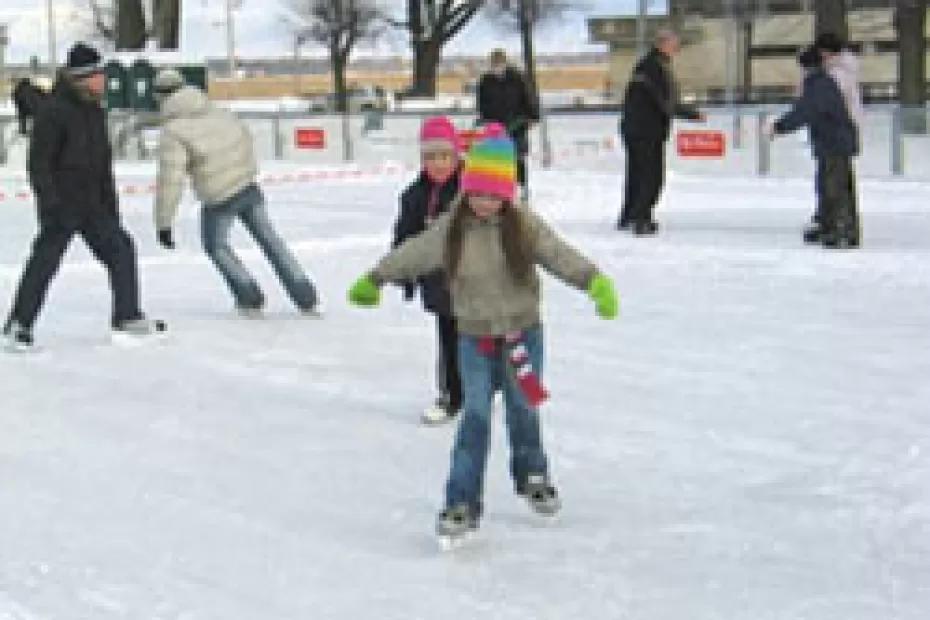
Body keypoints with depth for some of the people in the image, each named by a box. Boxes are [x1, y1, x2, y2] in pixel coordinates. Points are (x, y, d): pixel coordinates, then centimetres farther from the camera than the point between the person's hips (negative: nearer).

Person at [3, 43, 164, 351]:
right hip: (62, 206, -8)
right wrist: (50, 204, -22)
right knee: (45, 261, -6)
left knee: (120, 250, 7)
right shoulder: (53, 110, -15)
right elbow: (39, 161, -17)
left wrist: (110, 202, 19)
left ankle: (127, 318, 16)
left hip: (93, 204, 8)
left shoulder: (95, 110, 11)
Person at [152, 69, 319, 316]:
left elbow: (171, 180, -19)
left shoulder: (172, 132, -14)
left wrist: (164, 222, -14)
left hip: (220, 197, -5)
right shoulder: (215, 112, 6)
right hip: (248, 187, 5)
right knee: (269, 238, 17)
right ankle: (306, 298, 18)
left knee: (216, 245, 21)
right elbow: (244, 135, 21)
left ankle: (251, 298, 21)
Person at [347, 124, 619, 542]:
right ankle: (462, 503, -4)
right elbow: (413, 255, 6)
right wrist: (374, 280, 16)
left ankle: (532, 476, 41)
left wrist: (594, 281, -33)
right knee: (476, 416, -8)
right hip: (474, 339, 0)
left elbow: (559, 255, -17)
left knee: (523, 411, 13)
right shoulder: (451, 229, -6)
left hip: (523, 334, 0)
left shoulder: (524, 226, -10)